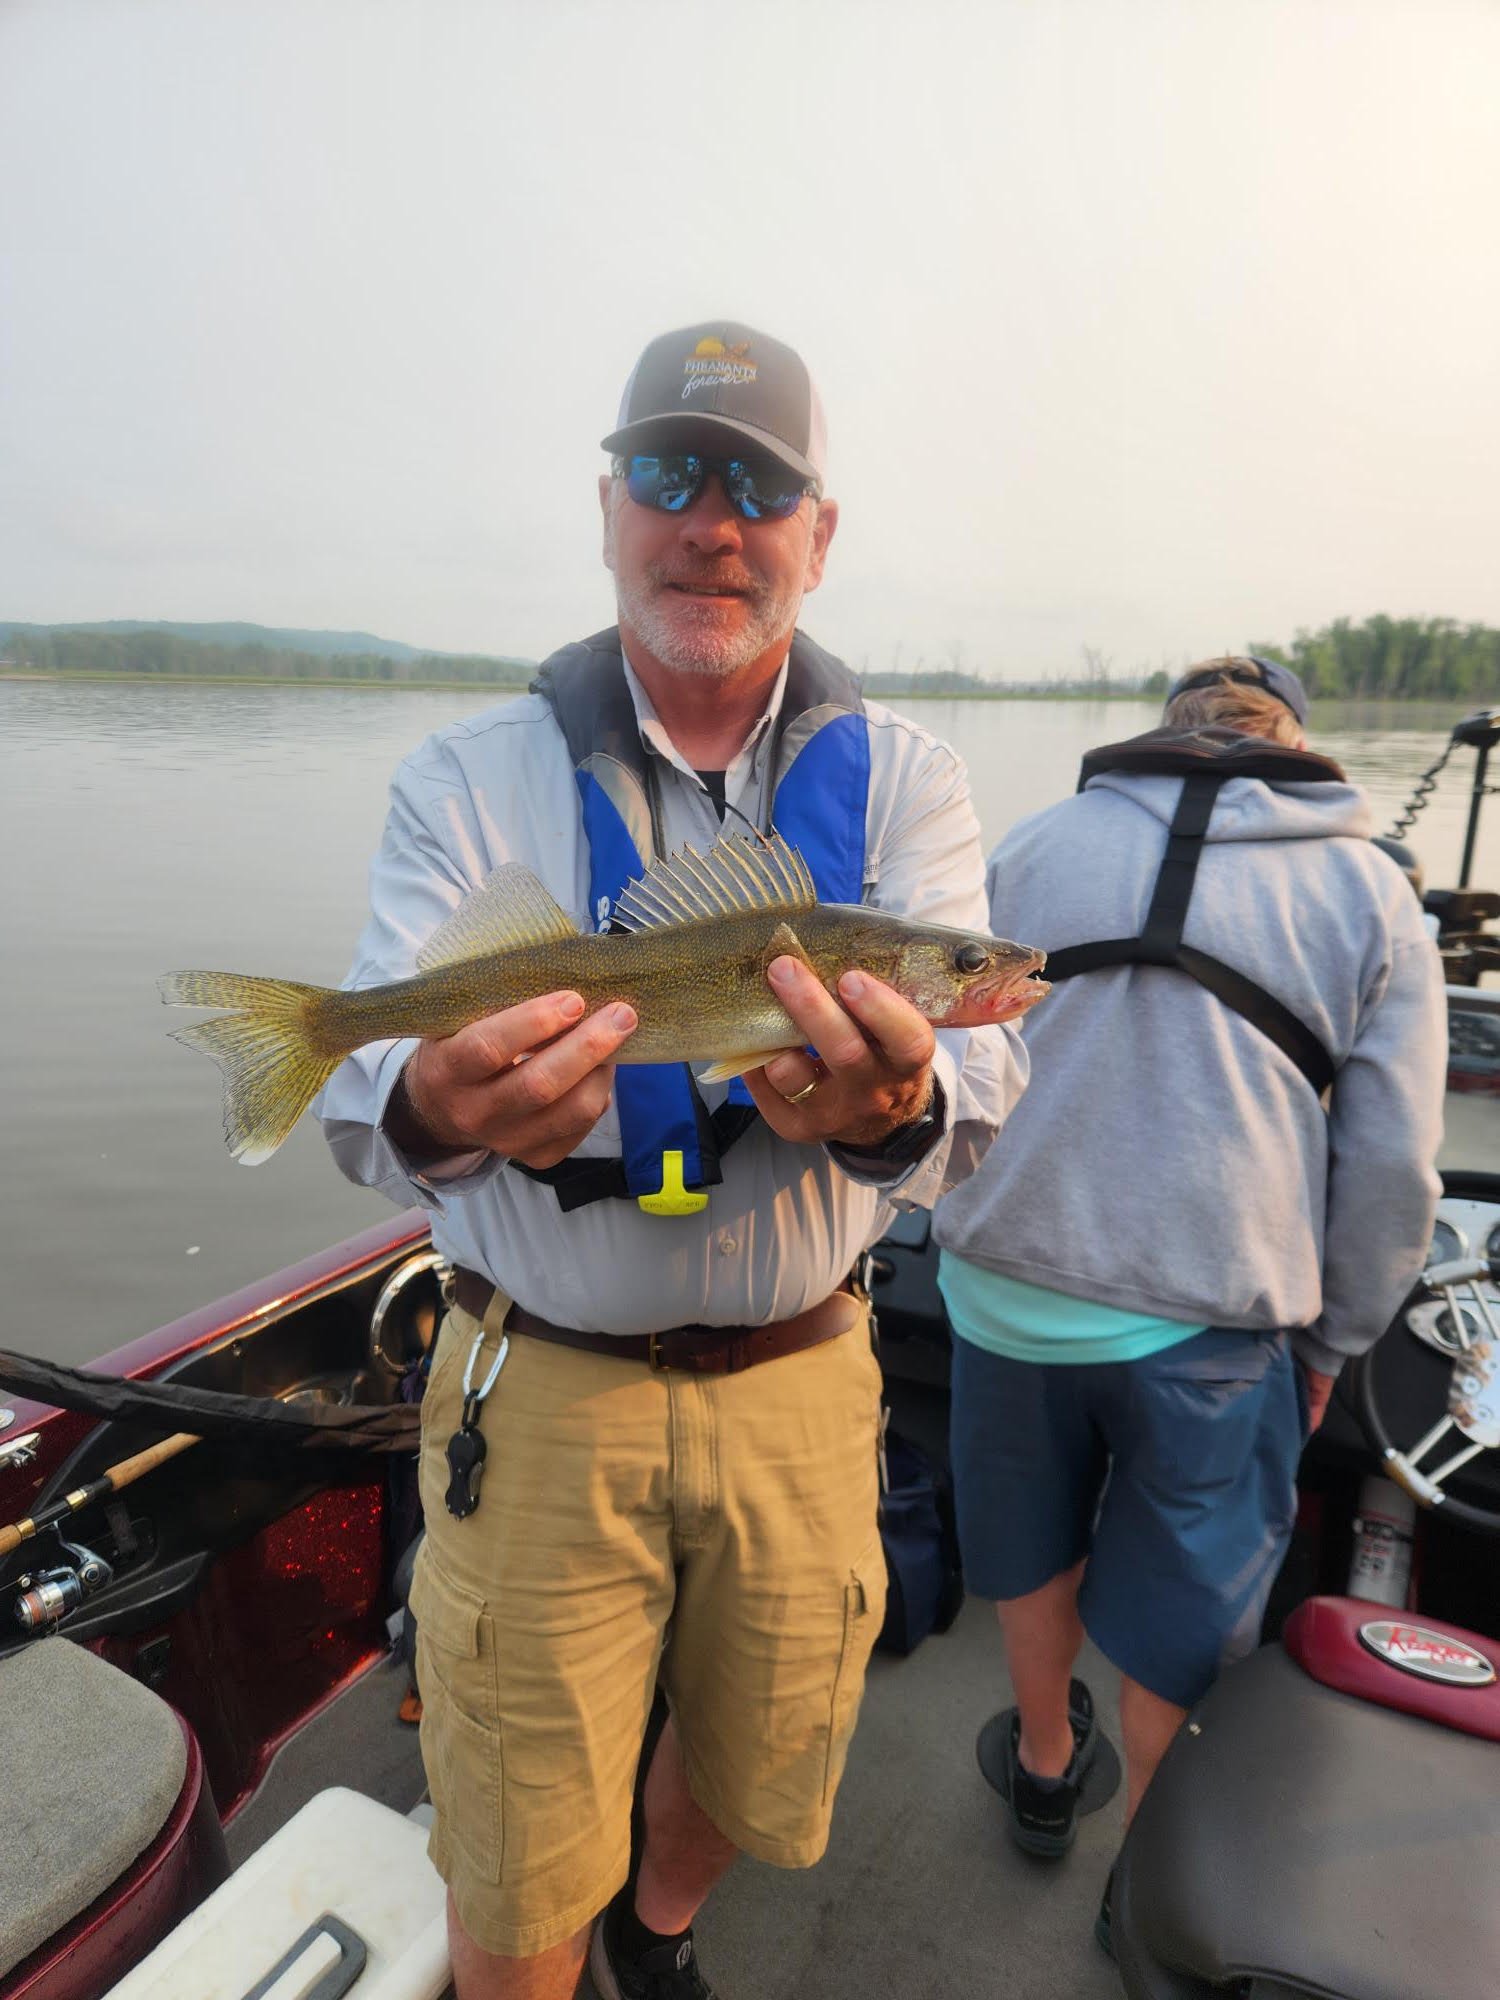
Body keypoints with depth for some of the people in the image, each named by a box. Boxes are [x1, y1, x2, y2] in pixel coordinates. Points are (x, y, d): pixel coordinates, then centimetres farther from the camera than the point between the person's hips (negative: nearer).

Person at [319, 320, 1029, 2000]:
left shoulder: (901, 778, -4)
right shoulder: (471, 778, -6)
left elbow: (976, 1083, -17)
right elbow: (364, 1095, -15)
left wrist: (892, 1106, -40)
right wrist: (435, 1111, -39)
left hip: (798, 1382, 3)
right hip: (539, 1388, -1)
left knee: (759, 1772, 25)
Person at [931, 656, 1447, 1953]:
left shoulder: (1028, 849, 4)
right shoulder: (1372, 894, 3)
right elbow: (1393, 1168, 2)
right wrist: (1330, 1341, 15)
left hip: (1009, 1285, 2)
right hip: (1209, 1318, -1)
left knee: (1032, 1548, 27)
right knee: (1184, 1609, 21)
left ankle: (1046, 1765, 53)